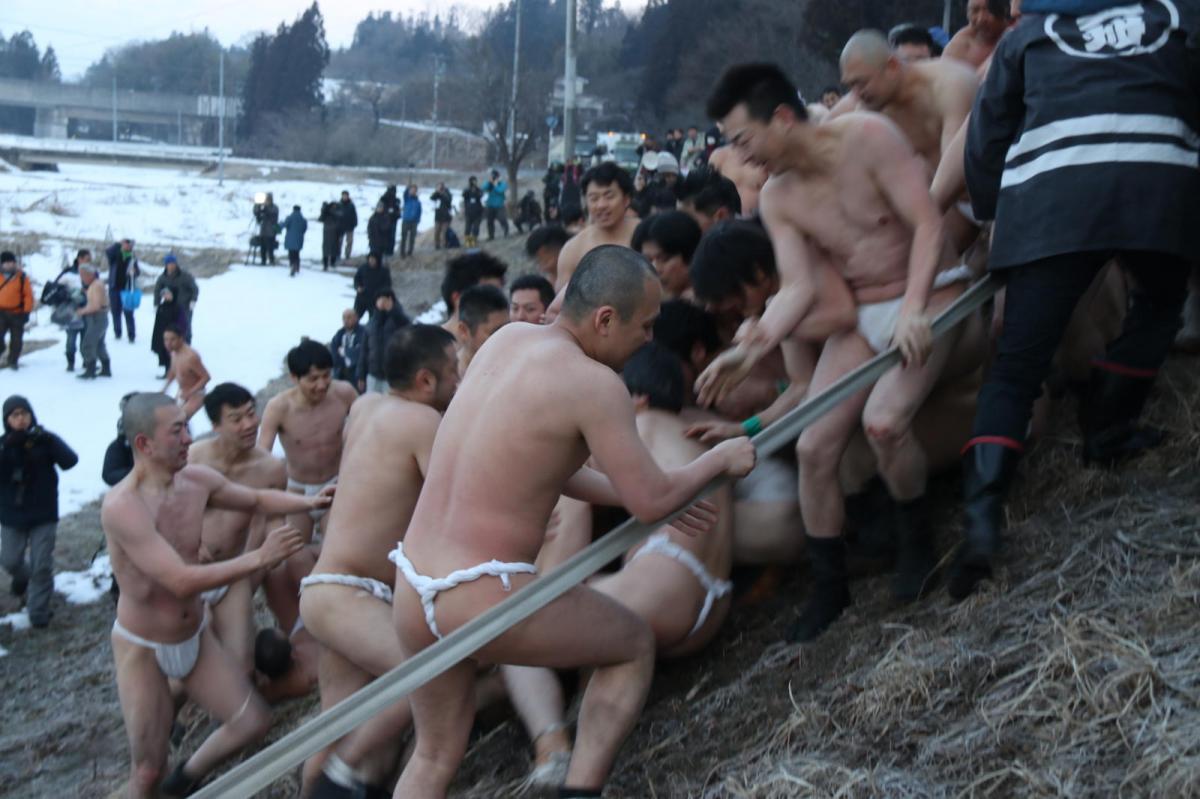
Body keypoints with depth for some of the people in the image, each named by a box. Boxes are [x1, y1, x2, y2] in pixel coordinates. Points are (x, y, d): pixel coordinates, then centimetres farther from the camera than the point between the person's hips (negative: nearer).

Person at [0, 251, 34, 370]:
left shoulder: (22, 277, -1)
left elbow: (28, 295, -2)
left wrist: (27, 311, -8)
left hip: (17, 313, -1)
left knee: (16, 339, 4)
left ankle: (12, 361, 16)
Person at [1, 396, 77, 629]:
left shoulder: (45, 440, -7)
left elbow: (70, 461, -20)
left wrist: (49, 441, -34)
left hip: (43, 515, -2)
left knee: (42, 566, -2)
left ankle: (38, 611, 12)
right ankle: (22, 576, 47)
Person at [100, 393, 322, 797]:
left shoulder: (197, 481, -9)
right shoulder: (121, 506, -29)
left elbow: (256, 500, 11)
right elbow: (183, 581, -34)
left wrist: (309, 501, -7)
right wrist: (259, 558, -35)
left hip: (195, 637, 6)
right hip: (142, 649, -6)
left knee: (253, 722, 5)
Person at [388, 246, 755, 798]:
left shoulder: (507, 339, 10)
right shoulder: (595, 384, -13)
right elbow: (650, 502, -9)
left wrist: (641, 496, 23)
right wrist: (720, 460, 9)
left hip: (411, 592, 7)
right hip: (482, 599, -7)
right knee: (635, 644, 18)